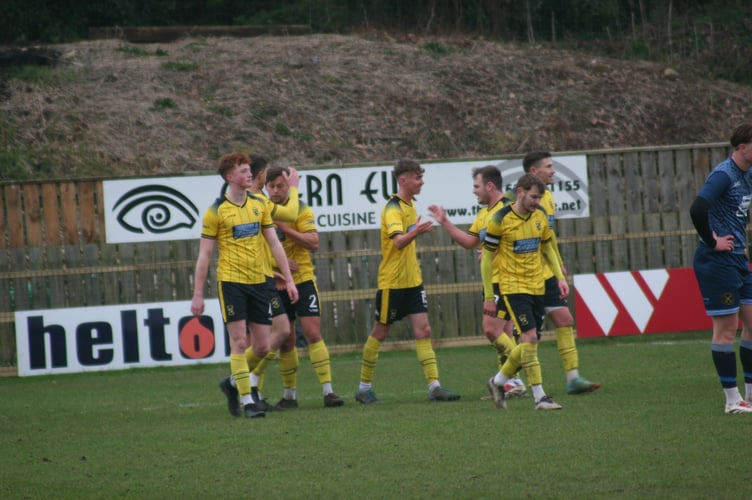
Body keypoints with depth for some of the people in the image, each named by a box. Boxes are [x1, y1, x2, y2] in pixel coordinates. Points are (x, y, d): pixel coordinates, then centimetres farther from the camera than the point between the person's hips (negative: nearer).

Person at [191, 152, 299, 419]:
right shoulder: (216, 211, -5)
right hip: (231, 281, -5)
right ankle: (246, 401, -4)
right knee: (239, 342, -9)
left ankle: (236, 381, 29)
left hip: (259, 281, 5)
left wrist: (288, 279, 7)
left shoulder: (259, 205, 8)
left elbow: (274, 243, 12)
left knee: (262, 347, 4)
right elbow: (204, 255, -3)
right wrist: (197, 295, -5)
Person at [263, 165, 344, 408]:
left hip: (302, 280, -3)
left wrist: (286, 229, -24)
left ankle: (327, 390, -10)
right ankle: (289, 394, 17)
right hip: (276, 284, 3)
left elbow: (314, 243, -14)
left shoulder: (301, 210, -4)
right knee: (286, 341, 7)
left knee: (313, 334, -10)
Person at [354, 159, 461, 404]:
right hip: (392, 282, -7)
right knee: (380, 333, 3)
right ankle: (364, 387, 15)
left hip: (412, 281, 7)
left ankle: (434, 386, -5)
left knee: (423, 331, -1)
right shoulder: (393, 209, -17)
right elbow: (398, 241, -33)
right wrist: (415, 233, -50)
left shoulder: (410, 204, 10)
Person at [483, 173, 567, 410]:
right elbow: (486, 259, -7)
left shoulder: (540, 216, 6)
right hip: (513, 287, -6)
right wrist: (488, 297, -7)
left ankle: (498, 382, 28)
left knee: (529, 344, 7)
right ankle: (540, 397, -14)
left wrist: (560, 277, 10)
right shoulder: (500, 219, -12)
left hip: (537, 287, 6)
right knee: (530, 338, -17)